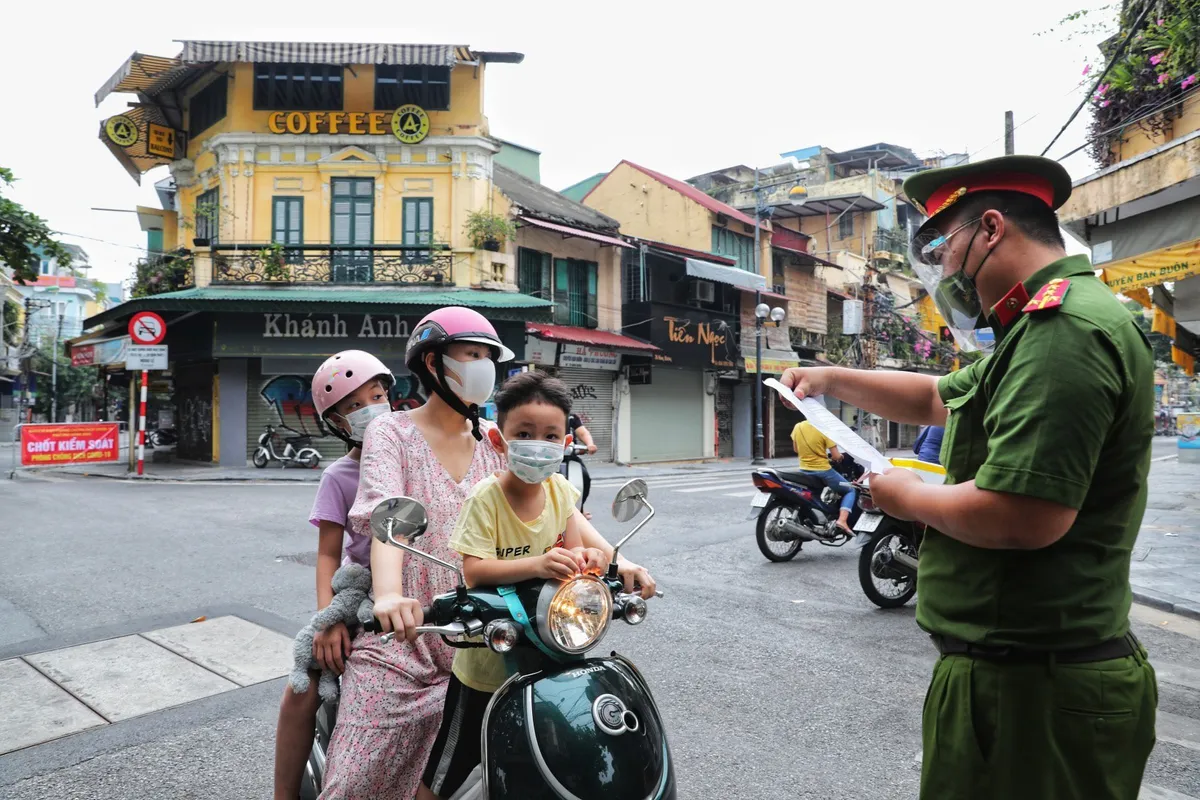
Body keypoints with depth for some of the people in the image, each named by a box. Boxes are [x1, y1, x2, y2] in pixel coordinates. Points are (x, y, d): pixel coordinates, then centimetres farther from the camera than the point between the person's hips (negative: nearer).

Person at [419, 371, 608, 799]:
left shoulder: (561, 490, -5)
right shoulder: (484, 497, -21)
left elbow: (571, 546, -2)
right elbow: (474, 570, -28)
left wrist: (584, 556, -25)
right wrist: (537, 563, -43)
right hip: (487, 663, -4)